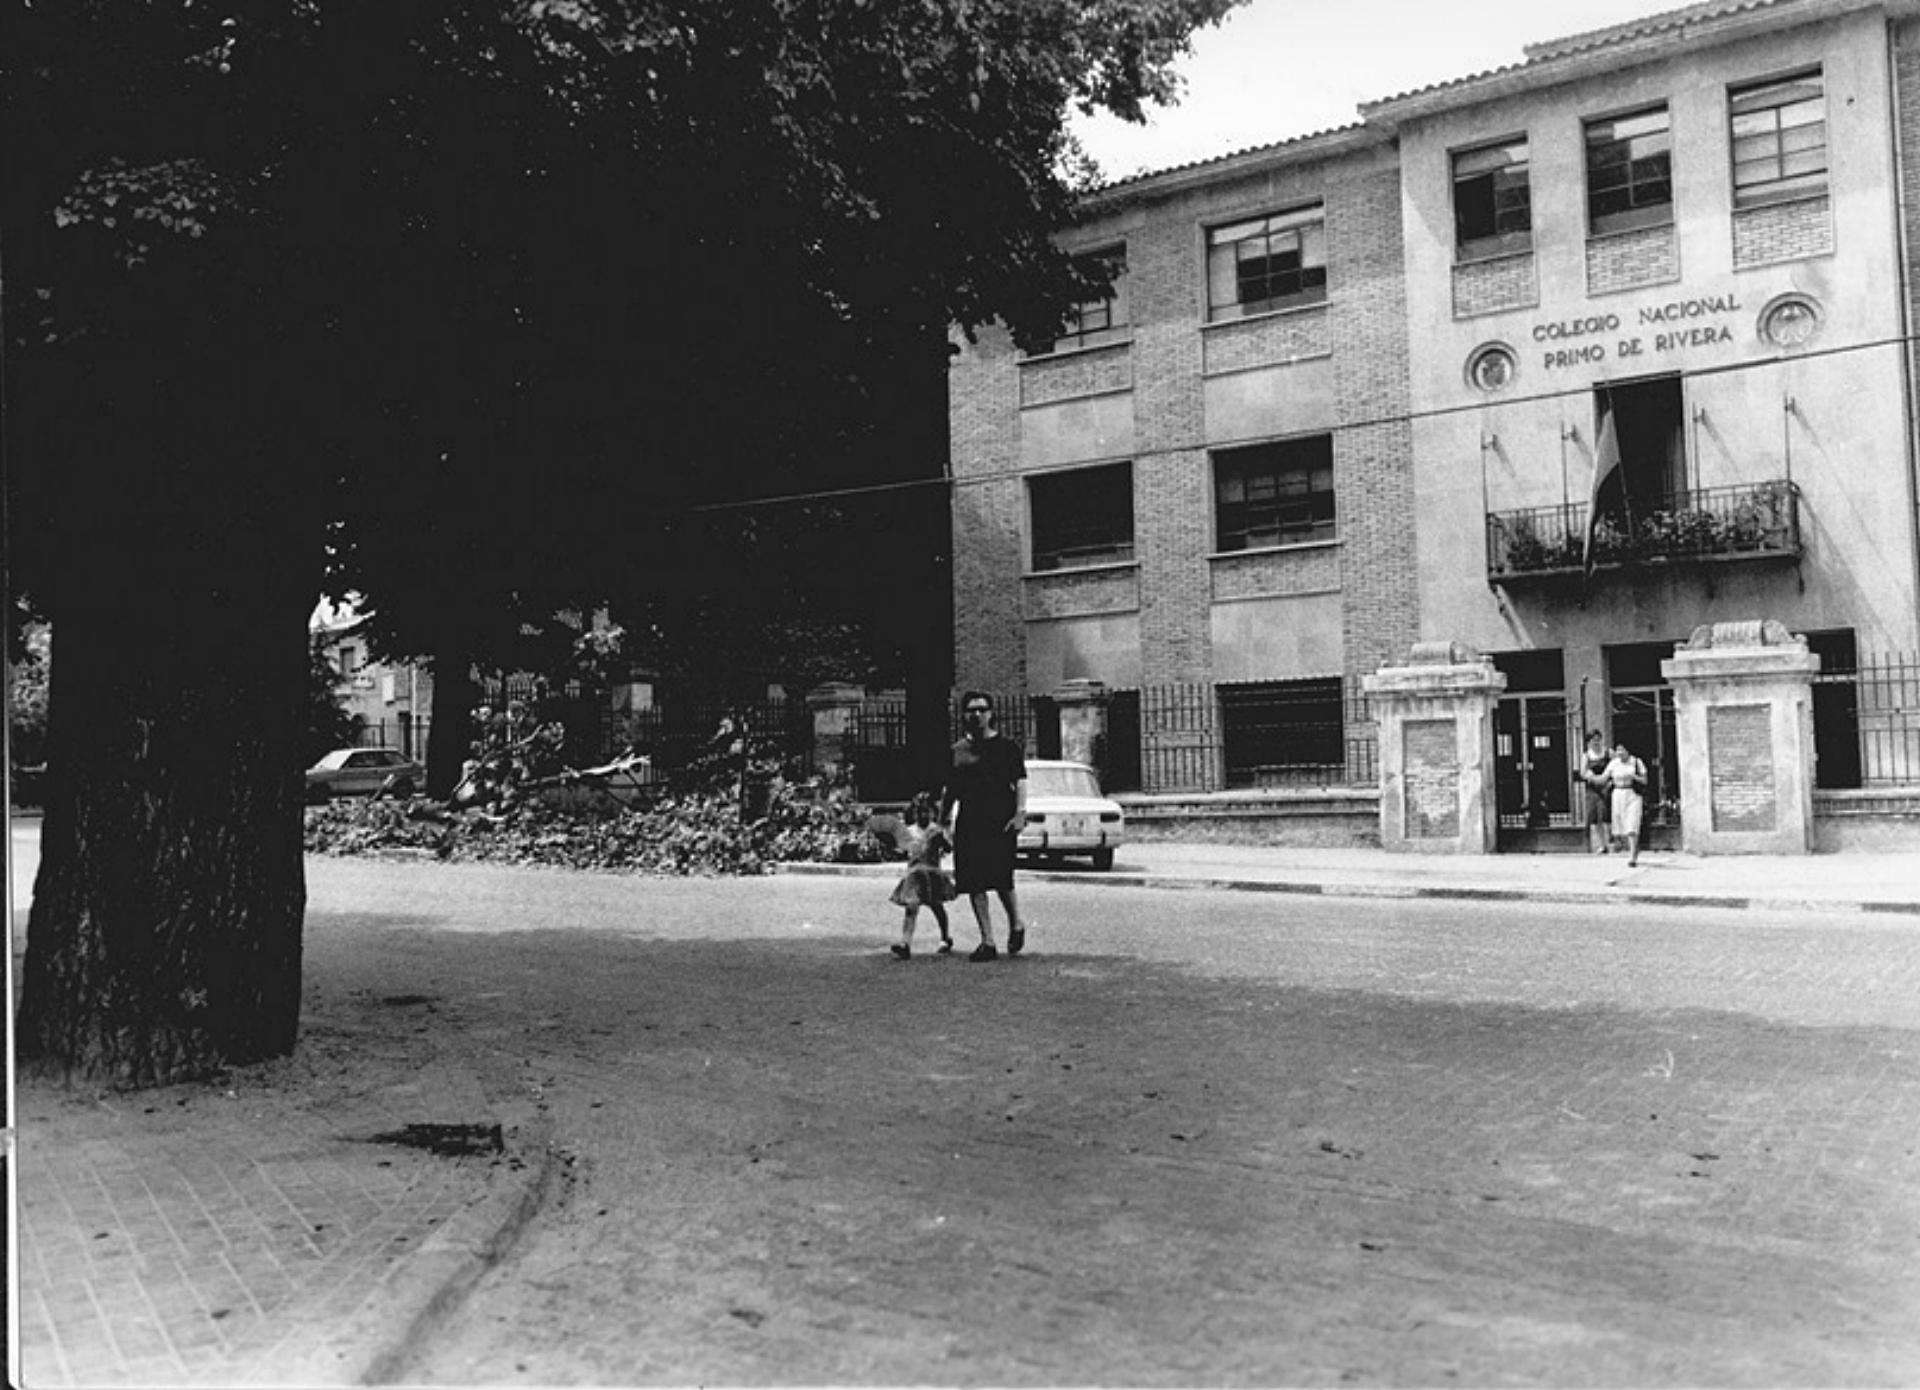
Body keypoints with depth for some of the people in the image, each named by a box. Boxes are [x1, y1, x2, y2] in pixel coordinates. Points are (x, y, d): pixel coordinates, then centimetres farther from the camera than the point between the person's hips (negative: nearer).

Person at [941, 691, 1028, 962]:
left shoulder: (1007, 747, 4)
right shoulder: (957, 751, 14)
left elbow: (1020, 781, -1)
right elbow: (950, 790, 20)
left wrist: (1020, 812, -13)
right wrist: (942, 820, 18)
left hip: (1000, 822, -4)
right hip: (969, 824, 4)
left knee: (1001, 879, -11)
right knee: (974, 883, -1)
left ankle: (1016, 925, 16)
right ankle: (987, 942, 7)